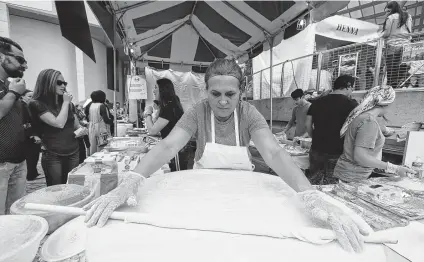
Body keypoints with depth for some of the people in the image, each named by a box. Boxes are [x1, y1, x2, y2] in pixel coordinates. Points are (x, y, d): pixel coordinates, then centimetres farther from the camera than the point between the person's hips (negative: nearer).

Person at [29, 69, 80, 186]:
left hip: (74, 153, 5)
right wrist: (66, 102, -10)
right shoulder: (37, 104, -7)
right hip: (53, 156, -5)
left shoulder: (68, 104, 12)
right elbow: (59, 123, -19)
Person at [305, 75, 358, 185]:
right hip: (337, 152, -4)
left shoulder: (317, 102, 5)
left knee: (313, 183, 15)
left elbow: (308, 124, 8)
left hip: (316, 150, 4)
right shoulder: (351, 104, -8)